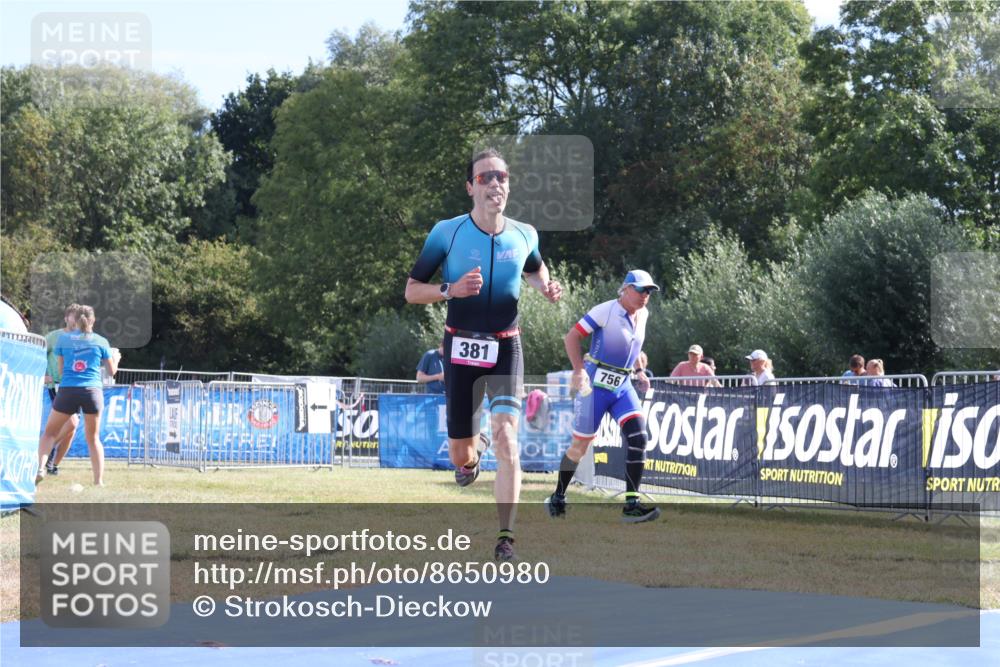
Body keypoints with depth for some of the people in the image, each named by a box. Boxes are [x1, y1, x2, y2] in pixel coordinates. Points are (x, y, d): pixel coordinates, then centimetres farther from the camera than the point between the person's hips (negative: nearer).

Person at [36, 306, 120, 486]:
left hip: (68, 390, 0)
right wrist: (116, 358, 35)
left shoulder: (63, 339, 7)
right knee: (93, 438, 13)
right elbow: (112, 370, 14)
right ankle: (99, 481, 6)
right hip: (92, 390, 0)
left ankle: (40, 468, -12)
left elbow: (61, 368, 14)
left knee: (50, 433, 11)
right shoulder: (101, 341, 6)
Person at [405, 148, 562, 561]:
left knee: (506, 438, -19)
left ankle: (506, 538, -15)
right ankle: (472, 453, 48)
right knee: (461, 457, 7)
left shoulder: (524, 235, 1)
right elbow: (412, 291, -3)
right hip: (461, 348, 0)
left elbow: (535, 269, 24)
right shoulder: (446, 233, -8)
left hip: (505, 348, 0)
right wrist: (451, 290, -22)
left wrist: (545, 288, 1)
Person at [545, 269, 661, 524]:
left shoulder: (642, 315, 7)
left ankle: (631, 505, -13)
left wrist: (637, 374, 18)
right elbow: (572, 336, -14)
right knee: (580, 445, 4)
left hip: (623, 386, 6)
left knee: (638, 437, -14)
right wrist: (579, 370, -24)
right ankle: (557, 497, 26)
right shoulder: (606, 311, -14)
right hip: (596, 385, -6)